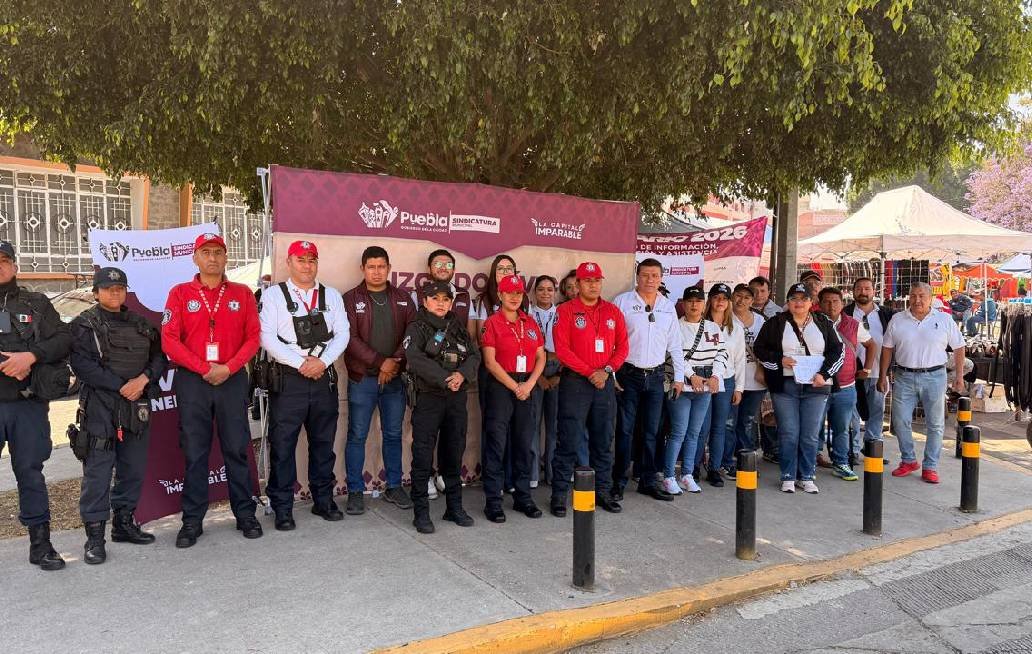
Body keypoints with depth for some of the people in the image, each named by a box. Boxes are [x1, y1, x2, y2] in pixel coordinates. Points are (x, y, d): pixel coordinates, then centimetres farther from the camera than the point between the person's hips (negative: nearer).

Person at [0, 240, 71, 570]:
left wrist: (30, 356, -16)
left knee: (31, 472, 8)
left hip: (29, 404, 1)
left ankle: (40, 543, 15)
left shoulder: (36, 303, 11)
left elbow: (64, 338, 1)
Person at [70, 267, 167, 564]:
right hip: (100, 407, -5)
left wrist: (143, 379, -10)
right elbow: (83, 365, -11)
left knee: (134, 468, 11)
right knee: (98, 470, -4)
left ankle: (124, 522, 25)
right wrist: (121, 386, -16)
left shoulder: (140, 324, 16)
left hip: (138, 406, 5)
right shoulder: (84, 325, 1)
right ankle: (95, 535, 2)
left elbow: (159, 357, 10)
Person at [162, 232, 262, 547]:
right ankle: (192, 520, 14)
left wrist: (228, 368, -11)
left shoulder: (242, 293, 7)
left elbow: (253, 337, 2)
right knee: (194, 453, 4)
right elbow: (169, 341, -3)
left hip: (233, 380, 1)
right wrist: (204, 368, -11)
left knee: (237, 449, 6)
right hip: (192, 381, 0)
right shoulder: (180, 293, 4)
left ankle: (245, 514, 16)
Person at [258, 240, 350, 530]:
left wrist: (322, 361, -10)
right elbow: (267, 338, -8)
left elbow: (342, 334, 4)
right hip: (287, 379, -3)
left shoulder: (332, 296, 11)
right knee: (282, 444, 0)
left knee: (323, 442, 12)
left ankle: (323, 500, 25)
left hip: (324, 377, 3)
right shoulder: (273, 295, 1)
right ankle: (282, 508, 11)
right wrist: (301, 363, -14)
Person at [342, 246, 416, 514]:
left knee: (393, 434, 11)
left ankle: (394, 486, 23)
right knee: (357, 435, 2)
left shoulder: (403, 298, 9)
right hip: (362, 379, -3)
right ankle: (355, 491, 13)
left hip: (395, 378, 3)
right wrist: (379, 362, -16)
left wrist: (395, 361, -13)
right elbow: (350, 338, -10)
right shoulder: (351, 299, 0)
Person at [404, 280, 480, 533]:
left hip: (457, 399, 4)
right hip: (428, 398, -4)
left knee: (454, 454, 10)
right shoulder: (416, 328, -1)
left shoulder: (459, 329, 14)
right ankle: (421, 512, 5)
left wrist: (462, 375, -16)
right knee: (423, 456, -3)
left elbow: (475, 357, 4)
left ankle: (454, 507, 21)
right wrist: (445, 379, -22)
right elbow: (416, 359, -16)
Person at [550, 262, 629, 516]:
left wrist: (607, 369, -8)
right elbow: (562, 349, -10)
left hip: (605, 381, 4)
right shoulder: (566, 310, -3)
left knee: (604, 440, 11)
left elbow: (622, 346, 9)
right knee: (569, 441, -3)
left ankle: (602, 491, 23)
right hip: (575, 381, -4)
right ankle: (559, 495, 6)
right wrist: (590, 373, -13)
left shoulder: (613, 311, 10)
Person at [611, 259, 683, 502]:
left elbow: (675, 345, 15)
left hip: (656, 376, 4)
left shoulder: (668, 306, 11)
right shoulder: (622, 302, -3)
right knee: (625, 430, 0)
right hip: (628, 375, -4)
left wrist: (679, 376, 11)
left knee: (651, 431, 10)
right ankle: (619, 482, 10)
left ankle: (648, 481, 20)